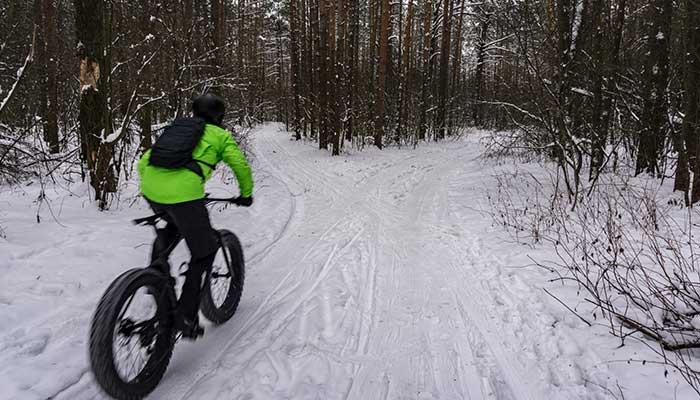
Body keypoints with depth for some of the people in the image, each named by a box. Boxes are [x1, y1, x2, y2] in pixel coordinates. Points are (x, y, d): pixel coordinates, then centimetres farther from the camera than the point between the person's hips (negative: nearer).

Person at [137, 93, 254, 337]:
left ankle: (157, 260, 10)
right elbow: (241, 166, 13)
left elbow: (143, 163, 29)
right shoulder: (220, 135, 18)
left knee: (174, 224, 37)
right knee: (204, 251, 12)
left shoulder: (175, 128, 31)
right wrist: (246, 194, 29)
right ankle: (186, 315, 8)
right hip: (184, 193, -5)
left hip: (150, 189, 6)